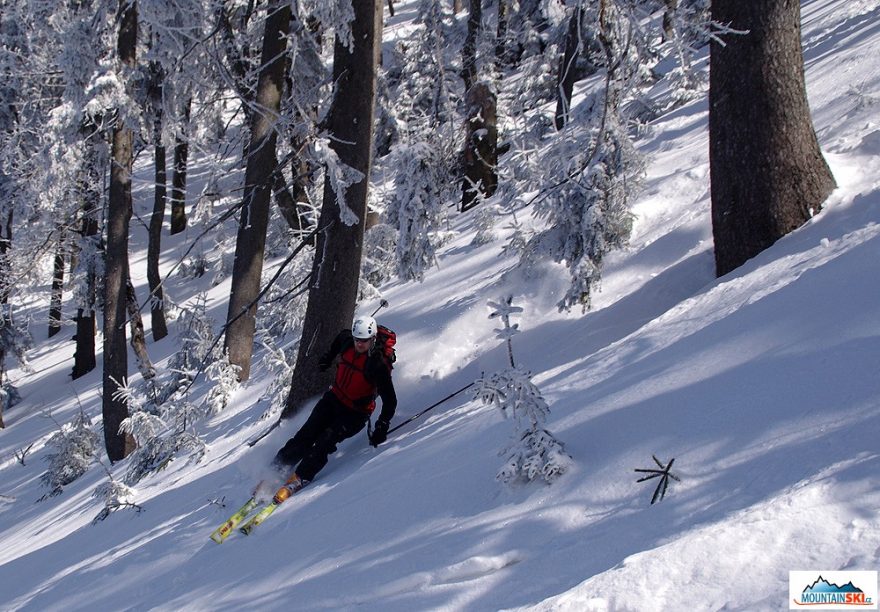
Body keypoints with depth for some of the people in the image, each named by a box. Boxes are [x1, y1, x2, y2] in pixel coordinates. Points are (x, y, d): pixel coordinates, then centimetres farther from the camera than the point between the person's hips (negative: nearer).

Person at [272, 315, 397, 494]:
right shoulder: (347, 340, -10)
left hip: (356, 413, -5)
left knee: (326, 441, -22)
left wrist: (382, 427, -33)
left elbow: (390, 400, -26)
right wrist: (327, 358, 26)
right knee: (305, 436, -6)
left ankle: (300, 478, -14)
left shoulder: (378, 365, -26)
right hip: (334, 399, 5)